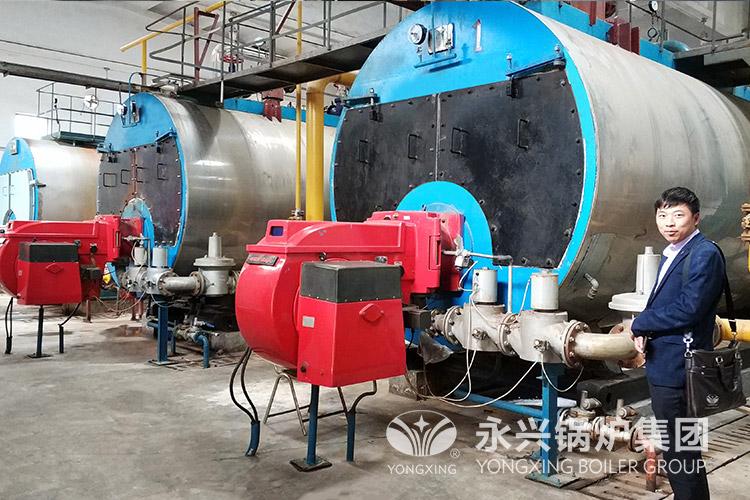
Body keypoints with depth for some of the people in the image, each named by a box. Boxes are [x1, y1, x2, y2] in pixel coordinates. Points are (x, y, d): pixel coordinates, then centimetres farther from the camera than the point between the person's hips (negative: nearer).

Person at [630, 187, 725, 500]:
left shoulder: (704, 254, -15)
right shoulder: (672, 254, 15)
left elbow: (688, 309, -24)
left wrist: (640, 324, -11)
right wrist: (645, 333, -2)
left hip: (678, 366, -10)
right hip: (663, 365, 10)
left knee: (679, 453, 0)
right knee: (675, 448, 21)